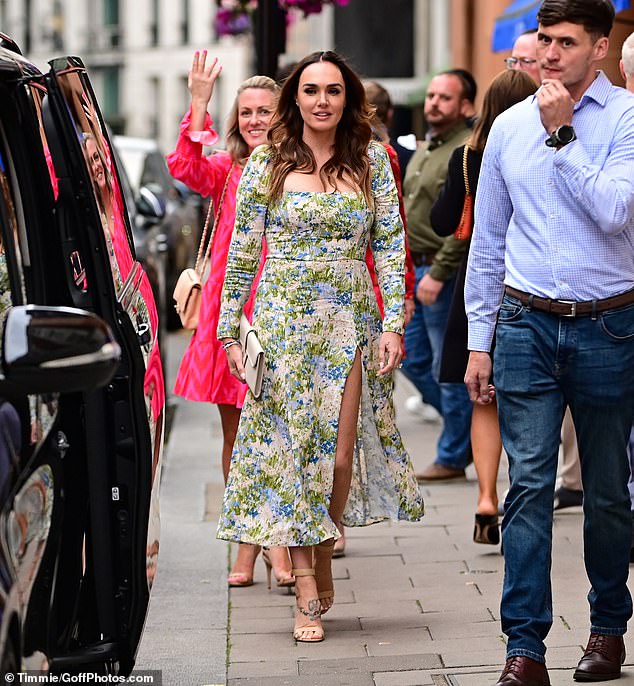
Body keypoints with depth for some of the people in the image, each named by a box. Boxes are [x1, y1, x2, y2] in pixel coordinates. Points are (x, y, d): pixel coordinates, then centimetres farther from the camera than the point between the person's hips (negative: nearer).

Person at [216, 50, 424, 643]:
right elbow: (242, 251, 3)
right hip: (284, 317, -1)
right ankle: (307, 593, 3)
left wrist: (393, 323, -4)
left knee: (341, 454, -1)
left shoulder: (371, 161, 4)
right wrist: (230, 329, 0)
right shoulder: (268, 161, 1)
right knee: (291, 445, -2)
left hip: (351, 320, 1)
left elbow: (390, 245, 4)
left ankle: (323, 556, 24)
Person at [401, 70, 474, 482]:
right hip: (416, 269, 10)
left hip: (444, 273, -10)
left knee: (448, 366, -2)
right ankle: (468, 429, 25)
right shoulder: (425, 149, 16)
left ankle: (454, 456, 8)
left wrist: (438, 273, -22)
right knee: (413, 359, 13)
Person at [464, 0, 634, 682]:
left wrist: (561, 134, -15)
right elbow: (487, 241, 13)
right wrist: (479, 340, 11)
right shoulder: (508, 127, 9)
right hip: (526, 324, 2)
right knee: (529, 484, -6)